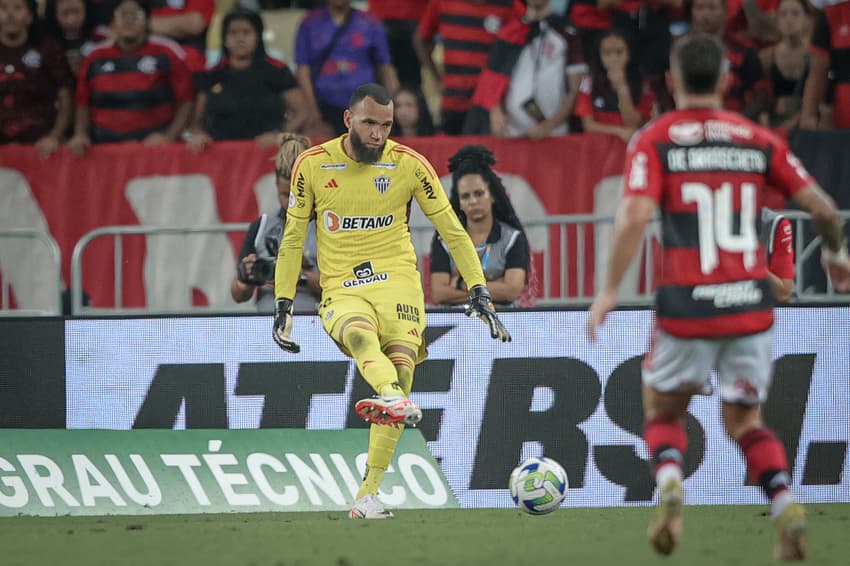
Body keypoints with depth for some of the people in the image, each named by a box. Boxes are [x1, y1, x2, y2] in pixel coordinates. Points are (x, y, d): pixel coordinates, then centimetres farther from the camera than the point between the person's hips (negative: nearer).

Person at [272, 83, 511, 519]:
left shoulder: (409, 164, 3)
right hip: (341, 291, -1)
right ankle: (396, 400, -66)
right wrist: (283, 306, 7)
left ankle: (369, 494, -15)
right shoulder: (312, 165, 3)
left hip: (397, 281, 1)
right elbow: (292, 238, 12)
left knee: (400, 366, -18)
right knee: (359, 335, -35)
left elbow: (452, 231, 8)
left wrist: (479, 293, 3)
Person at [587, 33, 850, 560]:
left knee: (663, 408, 19)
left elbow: (636, 216, -15)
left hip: (686, 305, -2)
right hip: (751, 303, 2)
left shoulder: (654, 141, -1)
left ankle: (670, 486, -10)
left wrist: (610, 291, -9)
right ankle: (786, 506, -8)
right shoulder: (759, 139, 7)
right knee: (746, 421, 17)